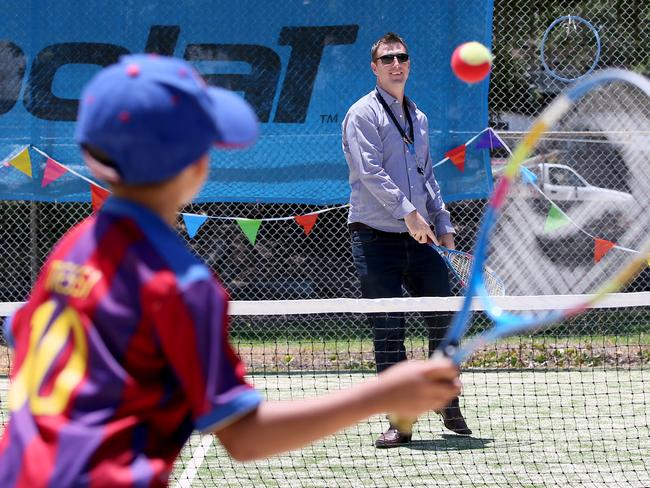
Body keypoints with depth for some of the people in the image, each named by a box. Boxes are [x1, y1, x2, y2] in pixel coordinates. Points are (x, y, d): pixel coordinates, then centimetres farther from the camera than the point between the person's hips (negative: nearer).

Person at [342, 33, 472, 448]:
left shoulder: (419, 118, 18)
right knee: (389, 331, -6)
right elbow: (370, 171, -16)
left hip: (418, 239, 6)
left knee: (445, 319, 3)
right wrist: (407, 211, -23)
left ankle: (449, 405, 20)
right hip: (377, 238, -6)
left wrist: (443, 226, 14)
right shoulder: (363, 114, -5)